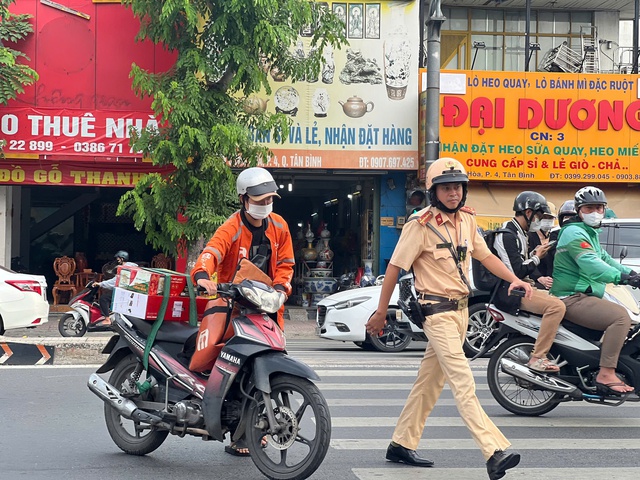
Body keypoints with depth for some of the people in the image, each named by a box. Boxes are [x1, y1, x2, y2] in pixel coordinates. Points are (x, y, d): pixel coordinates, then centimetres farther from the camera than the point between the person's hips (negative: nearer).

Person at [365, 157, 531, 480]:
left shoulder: (466, 219, 8)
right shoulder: (421, 224, -13)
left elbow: (485, 256, 16)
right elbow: (394, 268, -10)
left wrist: (514, 279, -1)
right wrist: (381, 312, -7)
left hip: (461, 309, 8)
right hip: (437, 311, -8)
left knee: (430, 381, 14)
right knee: (464, 385, -15)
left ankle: (401, 445, 25)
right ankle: (495, 454, -22)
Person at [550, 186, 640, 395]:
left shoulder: (591, 233, 23)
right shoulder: (574, 232, -12)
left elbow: (605, 259, 26)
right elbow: (590, 264, -27)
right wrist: (620, 277, -37)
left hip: (585, 296, 11)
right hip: (573, 298, -11)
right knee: (620, 317, -25)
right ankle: (605, 376, -29)